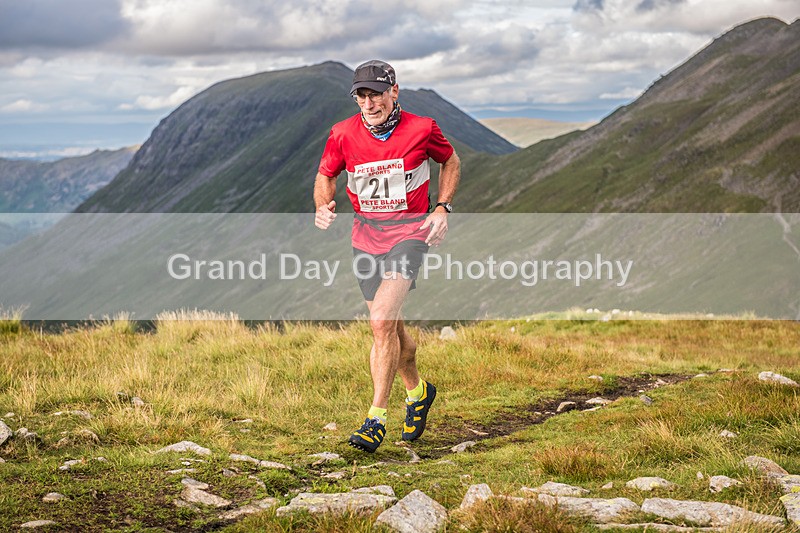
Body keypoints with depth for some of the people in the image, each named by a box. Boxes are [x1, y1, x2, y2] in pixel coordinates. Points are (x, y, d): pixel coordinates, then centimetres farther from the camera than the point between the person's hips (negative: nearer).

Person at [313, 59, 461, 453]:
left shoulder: (421, 129, -10)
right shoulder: (343, 134, -6)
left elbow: (451, 162, 9)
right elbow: (326, 175, 10)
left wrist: (442, 209, -2)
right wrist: (323, 207, -10)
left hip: (410, 229, -4)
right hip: (366, 232, 4)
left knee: (382, 321, -21)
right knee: (389, 327, 13)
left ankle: (377, 418, -14)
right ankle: (417, 391, 41)